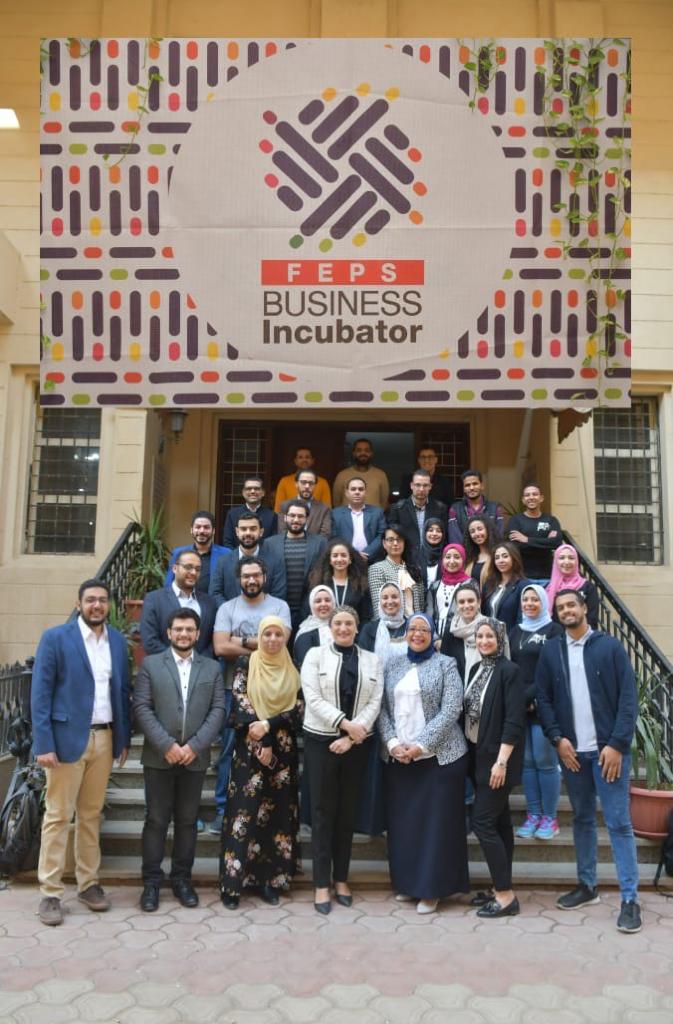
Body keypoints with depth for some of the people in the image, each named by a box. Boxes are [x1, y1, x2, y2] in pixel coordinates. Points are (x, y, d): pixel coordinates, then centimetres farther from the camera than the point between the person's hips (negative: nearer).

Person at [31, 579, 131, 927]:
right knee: (58, 816, 3)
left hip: (105, 738, 4)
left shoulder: (118, 641, 8)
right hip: (67, 738, -4)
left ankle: (89, 883, 23)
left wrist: (124, 738, 8)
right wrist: (44, 743, -13)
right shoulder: (55, 637, -5)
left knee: (91, 815, 13)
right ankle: (50, 893, 13)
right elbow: (40, 693, -8)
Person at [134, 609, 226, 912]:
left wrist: (195, 746, -10)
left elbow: (218, 710, 1)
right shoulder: (150, 664, 3)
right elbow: (142, 708, -5)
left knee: (187, 820, 10)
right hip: (159, 758, -1)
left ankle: (182, 879, 22)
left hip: (195, 758, 2)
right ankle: (151, 882, 17)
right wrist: (166, 745, -13)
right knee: (156, 820, 5)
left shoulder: (212, 668, 8)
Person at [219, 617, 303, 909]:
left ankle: (270, 880, 17)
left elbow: (297, 711, -3)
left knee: (277, 815, 6)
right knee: (244, 814, -3)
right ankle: (233, 883, 6)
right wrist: (262, 744, -14)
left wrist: (268, 725, -17)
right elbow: (241, 710, -8)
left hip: (283, 754, 3)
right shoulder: (246, 670, 0)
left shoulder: (293, 672, 6)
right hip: (250, 753, -2)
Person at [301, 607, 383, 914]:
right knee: (323, 811, 3)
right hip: (321, 741, -2)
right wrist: (345, 723, -17)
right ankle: (322, 883, 11)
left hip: (357, 744, 2)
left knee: (347, 812, 10)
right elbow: (313, 699, -9)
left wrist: (351, 736, -12)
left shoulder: (372, 661, 6)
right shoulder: (315, 655, 0)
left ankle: (341, 879, 23)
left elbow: (374, 703, -1)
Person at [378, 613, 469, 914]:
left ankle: (432, 888, 15)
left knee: (437, 821, 2)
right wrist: (393, 742, -9)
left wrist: (420, 745, -16)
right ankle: (407, 883, 25)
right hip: (397, 757, 4)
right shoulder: (393, 665, 9)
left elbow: (451, 710, -11)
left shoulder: (445, 664, -2)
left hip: (438, 755, -3)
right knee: (402, 819, 9)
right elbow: (382, 707, 6)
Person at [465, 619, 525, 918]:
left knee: (483, 822, -7)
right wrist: (470, 754, 12)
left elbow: (514, 721, -18)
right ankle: (500, 888, 22)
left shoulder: (509, 671, -13)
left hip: (497, 758, -7)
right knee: (499, 822, 13)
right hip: (478, 756, 7)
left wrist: (501, 761, -21)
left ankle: (505, 896, 2)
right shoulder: (475, 669, 9)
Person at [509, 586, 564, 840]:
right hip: (518, 704, 5)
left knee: (545, 761, -4)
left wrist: (532, 696, -13)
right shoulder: (516, 631, 16)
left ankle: (550, 817, 7)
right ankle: (533, 815, 15)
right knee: (527, 761, 6)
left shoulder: (554, 630, 1)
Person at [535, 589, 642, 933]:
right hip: (571, 750, 3)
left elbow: (628, 698, -6)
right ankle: (587, 886, 27)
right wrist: (558, 739, -6)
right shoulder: (550, 651, 5)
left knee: (618, 823, -1)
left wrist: (617, 744, -13)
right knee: (582, 819, 14)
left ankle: (629, 899, 6)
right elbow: (543, 698, 5)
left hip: (608, 749, -3)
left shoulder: (610, 646, -3)